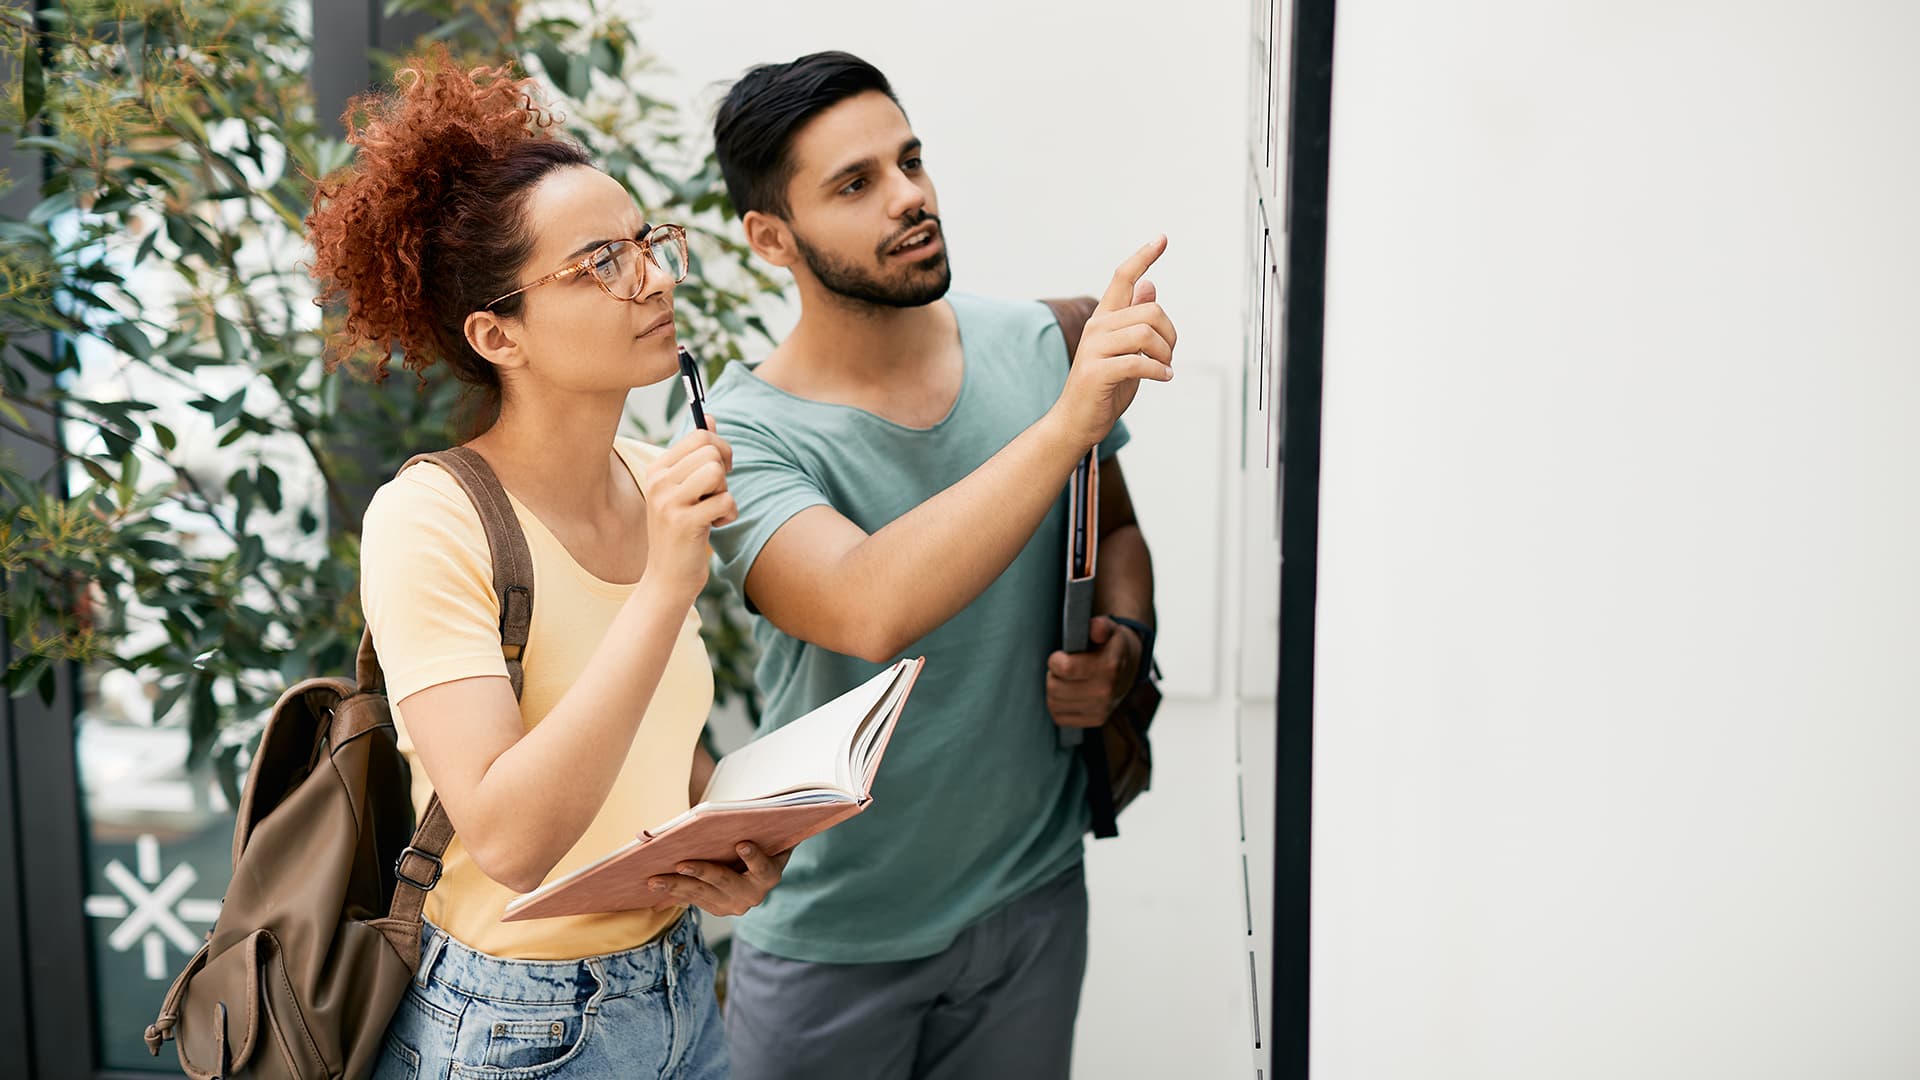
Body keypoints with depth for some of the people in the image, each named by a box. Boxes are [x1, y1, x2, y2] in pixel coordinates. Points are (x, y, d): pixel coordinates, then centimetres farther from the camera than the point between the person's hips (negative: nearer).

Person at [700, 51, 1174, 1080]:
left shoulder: (1033, 345, -6)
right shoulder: (744, 435, -19)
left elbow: (1115, 529, 11)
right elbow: (868, 612, -38)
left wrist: (1123, 642, -10)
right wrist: (1069, 422, -41)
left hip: (1037, 891, 4)